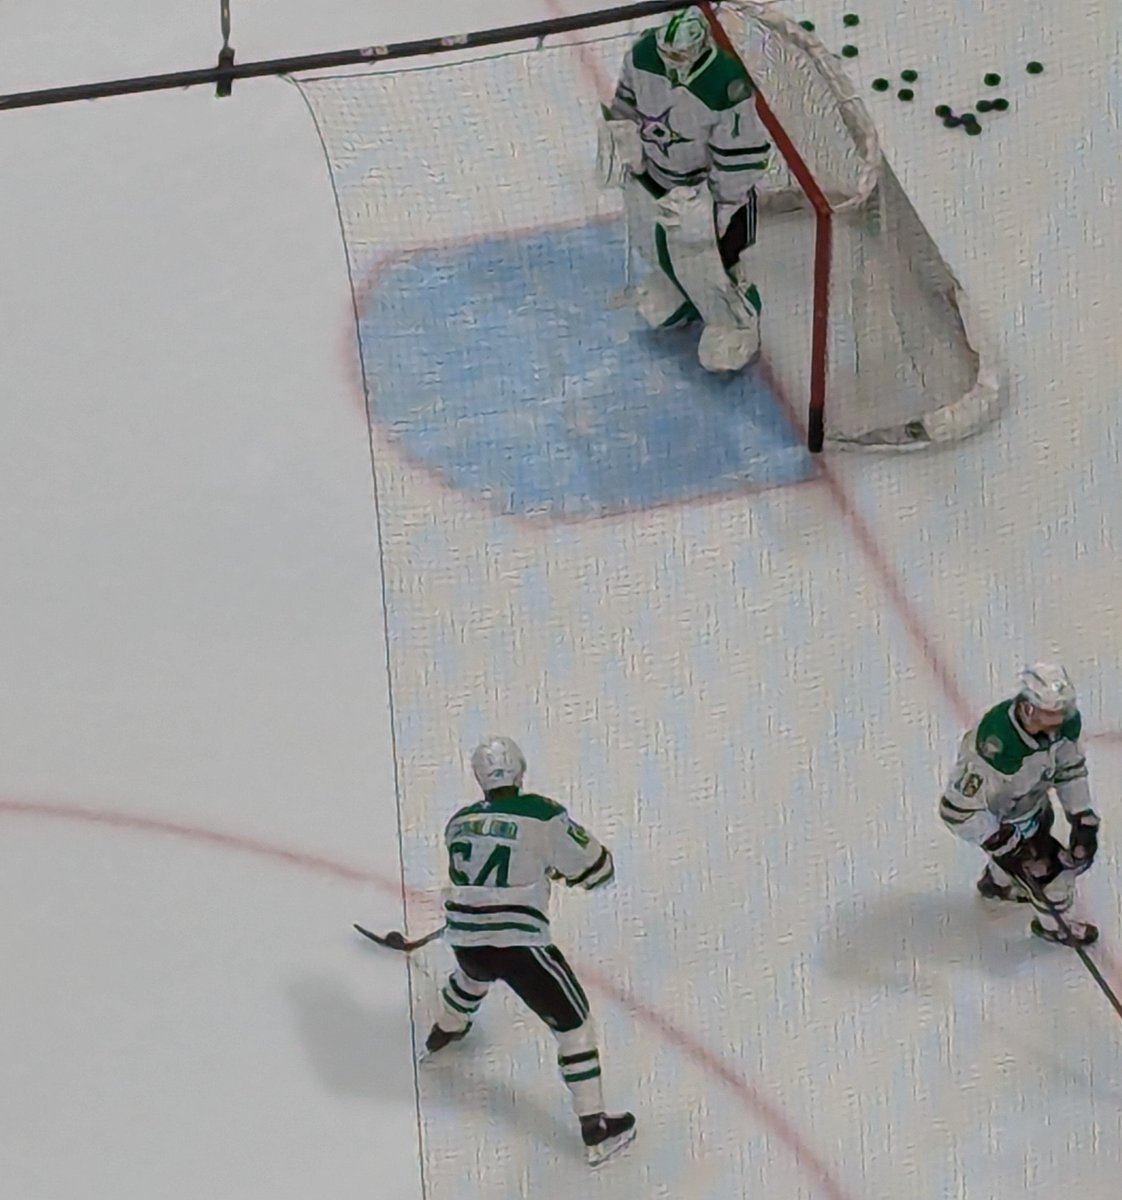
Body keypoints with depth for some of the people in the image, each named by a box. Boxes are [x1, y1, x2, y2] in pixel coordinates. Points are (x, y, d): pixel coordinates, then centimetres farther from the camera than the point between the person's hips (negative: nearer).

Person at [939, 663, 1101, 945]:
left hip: (1030, 797, 7)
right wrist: (1003, 847, -33)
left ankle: (996, 882, 64)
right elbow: (960, 808, -37)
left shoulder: (1065, 722, -25)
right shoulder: (997, 747, -45)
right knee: (1051, 863, -5)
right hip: (994, 816, -7)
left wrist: (1083, 817, -9)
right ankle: (1052, 924, 28)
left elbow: (1070, 769, -4)